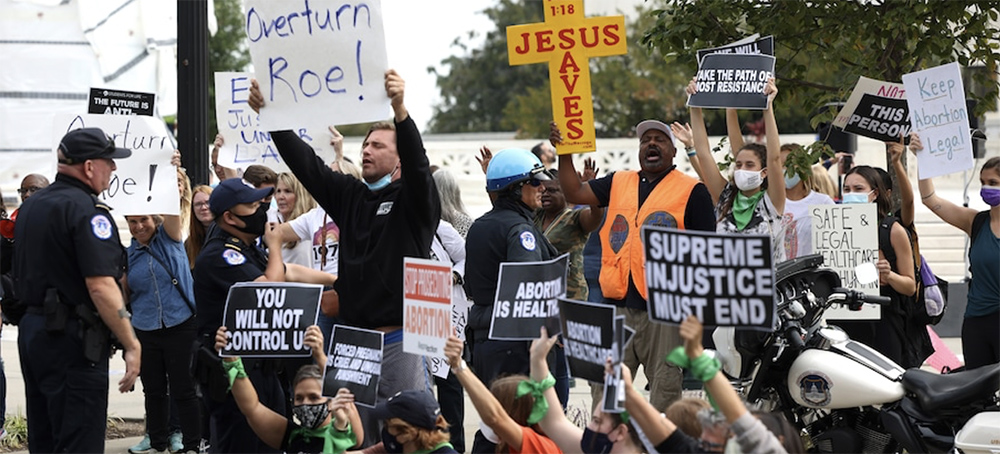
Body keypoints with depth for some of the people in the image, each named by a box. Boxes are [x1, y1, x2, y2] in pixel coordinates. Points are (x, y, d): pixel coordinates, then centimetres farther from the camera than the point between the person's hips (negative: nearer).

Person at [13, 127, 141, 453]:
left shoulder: (32, 206, 14)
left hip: (32, 328, 9)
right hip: (72, 340, -9)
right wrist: (132, 345, -19)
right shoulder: (86, 210, -15)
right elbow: (100, 286, -22)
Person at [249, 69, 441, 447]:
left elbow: (417, 163, -21)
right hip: (353, 338, 6)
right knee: (359, 436, 9)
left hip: (401, 340, -6)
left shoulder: (412, 200, -2)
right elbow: (305, 162, 7)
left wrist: (400, 110, -38)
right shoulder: (349, 196, 13)